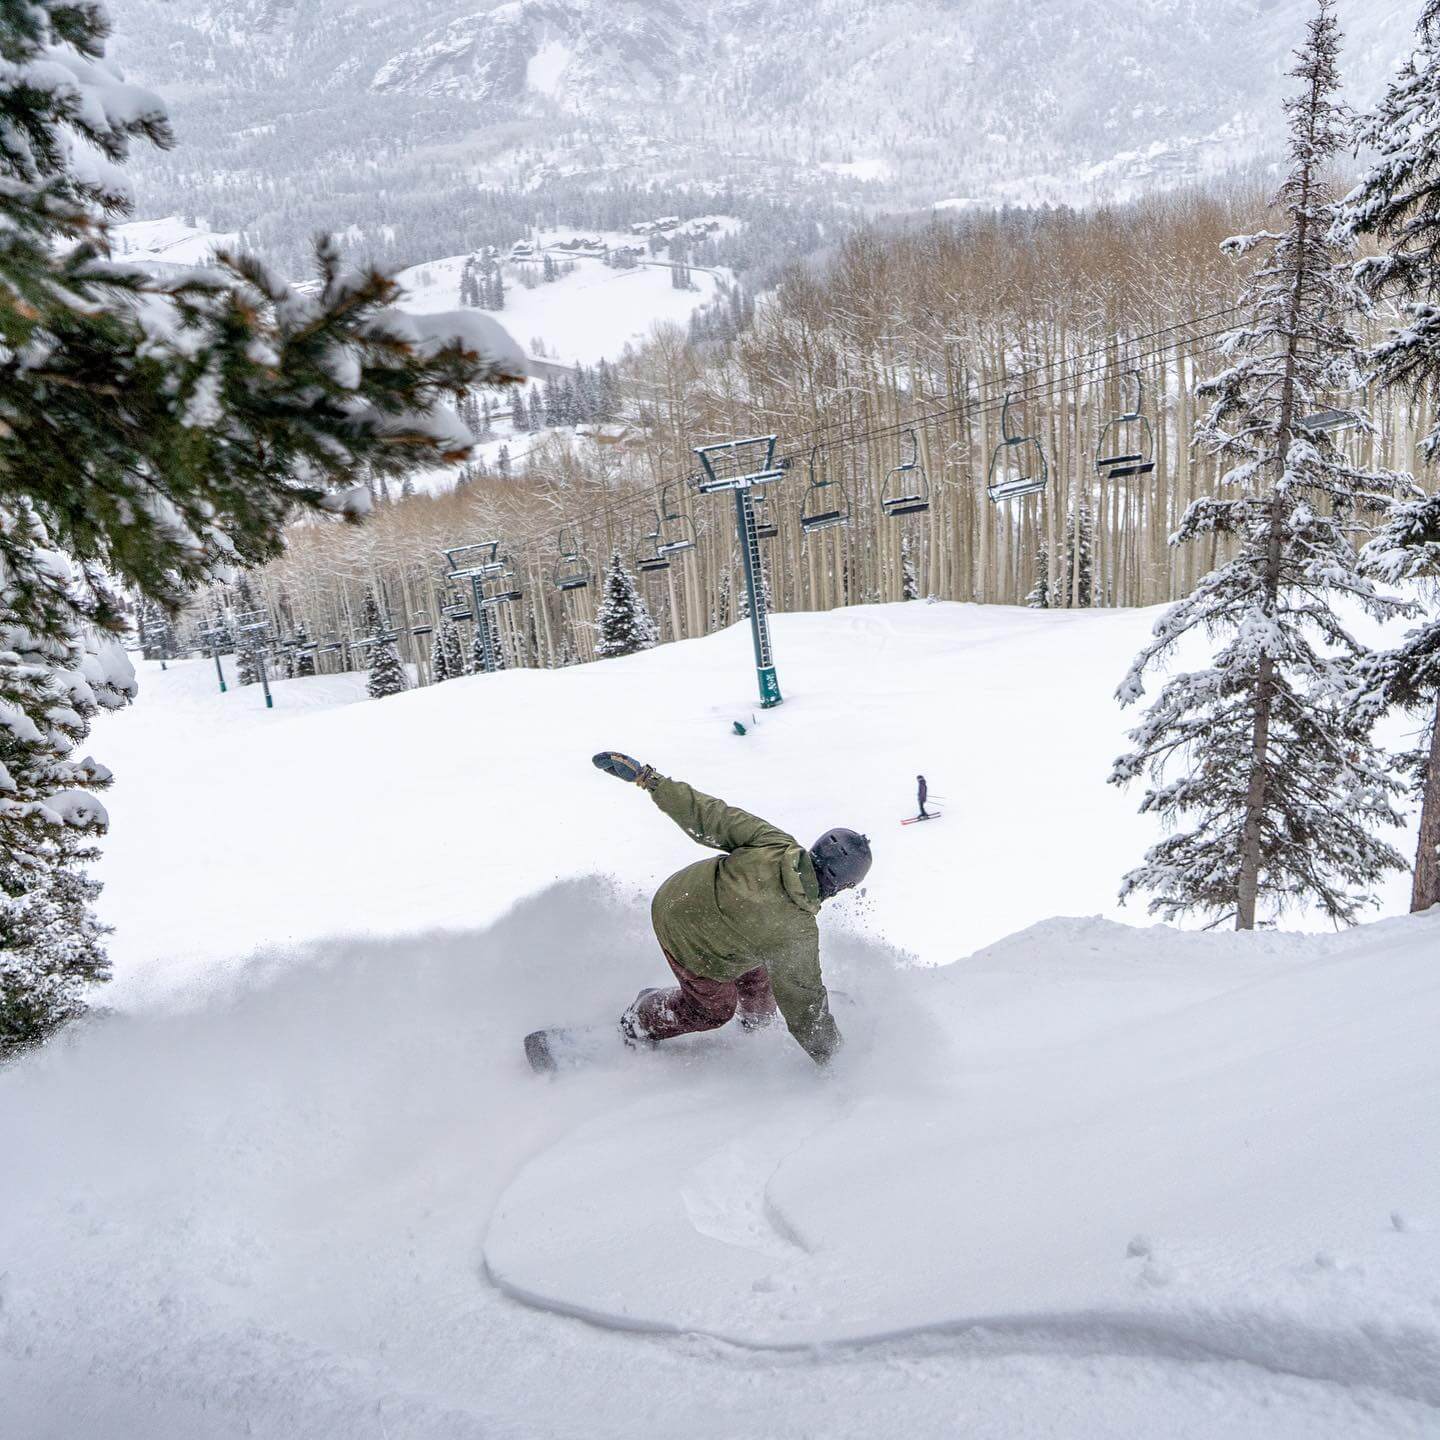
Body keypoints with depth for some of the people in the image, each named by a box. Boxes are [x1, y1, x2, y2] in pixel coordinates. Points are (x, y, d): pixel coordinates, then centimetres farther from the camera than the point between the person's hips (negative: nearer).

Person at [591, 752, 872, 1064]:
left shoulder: (776, 843, -24)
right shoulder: (799, 934, -31)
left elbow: (709, 814, -21)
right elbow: (803, 1002, -18)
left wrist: (646, 776, -16)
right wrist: (828, 1054, -1)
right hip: (694, 952, -6)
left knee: (756, 977, 28)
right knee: (714, 1008, 25)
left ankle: (756, 1018, 58)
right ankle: (638, 1025, 43)